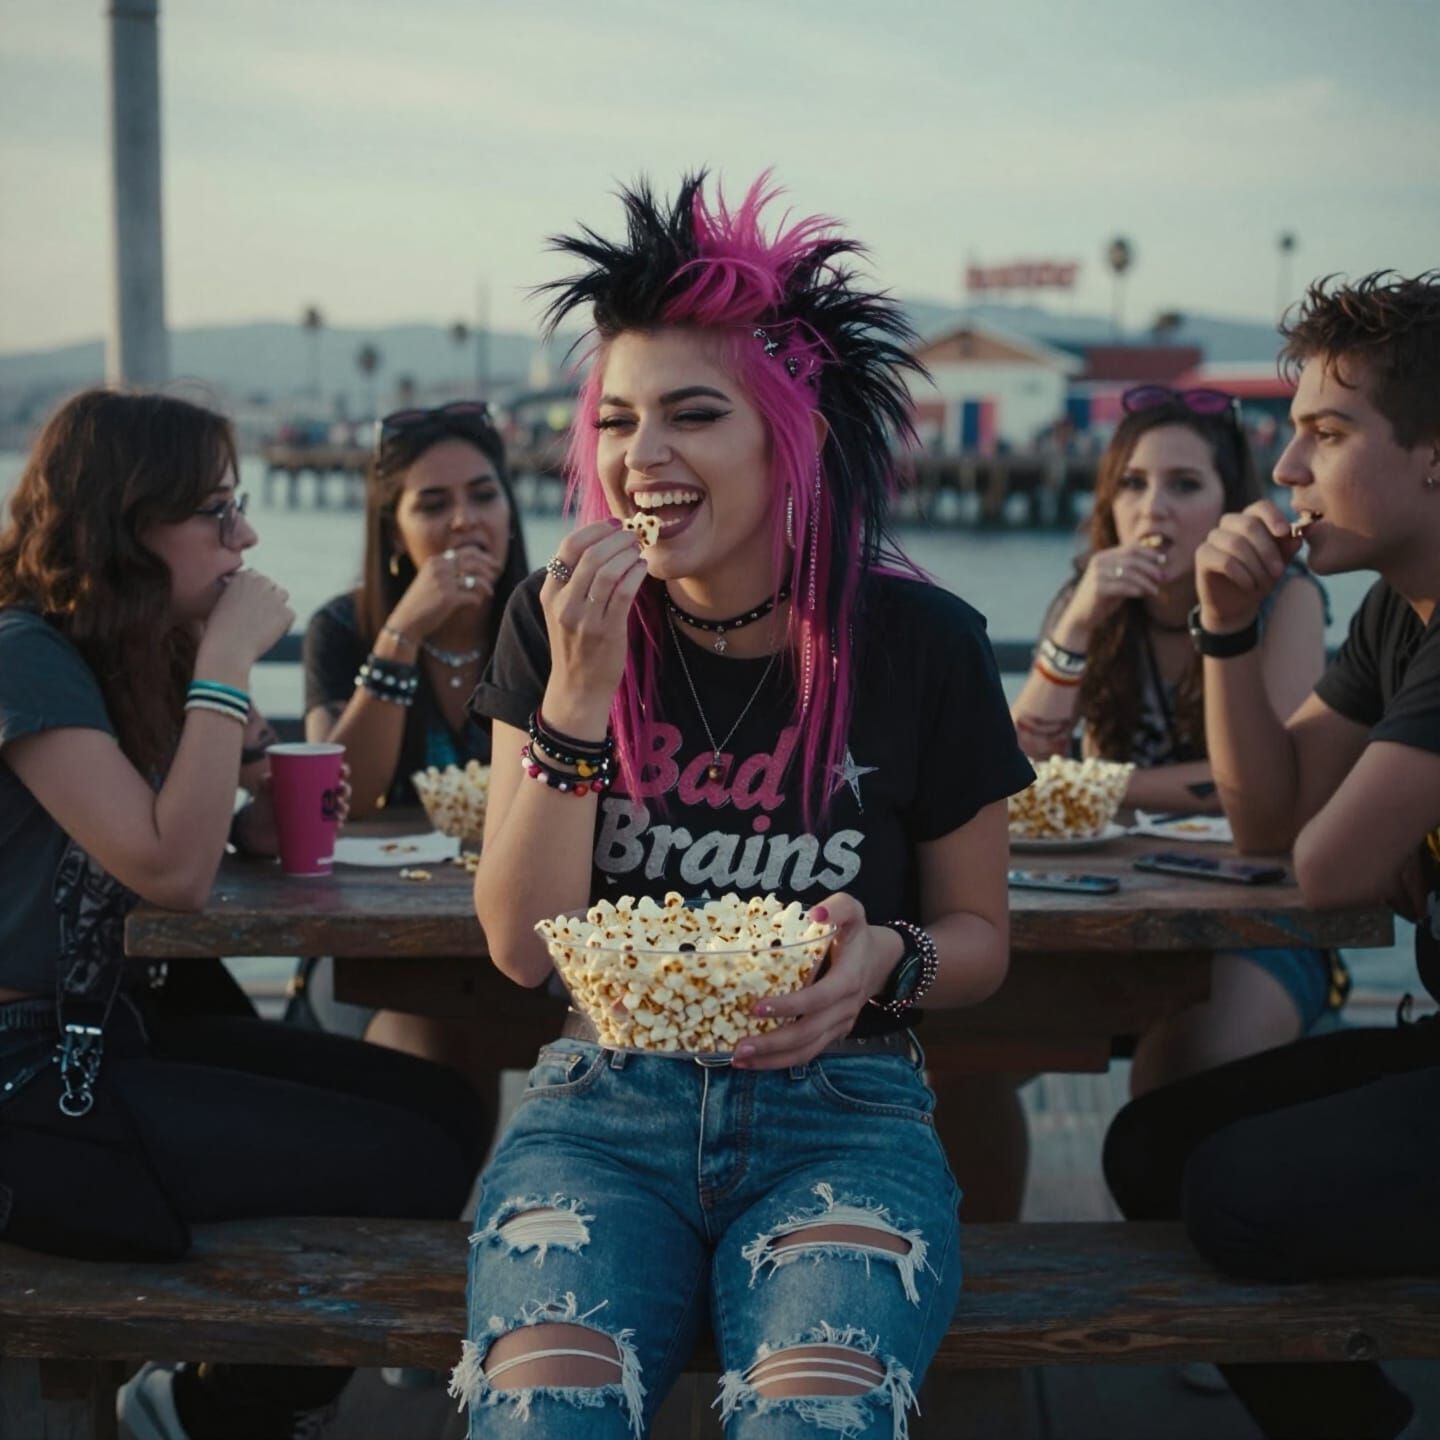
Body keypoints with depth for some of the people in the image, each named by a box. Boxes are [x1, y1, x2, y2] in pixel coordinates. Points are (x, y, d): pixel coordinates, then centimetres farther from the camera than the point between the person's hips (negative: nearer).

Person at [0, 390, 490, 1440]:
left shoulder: (136, 658, 10)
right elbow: (172, 873, -23)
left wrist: (249, 821, -7)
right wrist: (226, 665, -20)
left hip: (128, 1026, 9)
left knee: (448, 1108, 1)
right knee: (417, 1167, -14)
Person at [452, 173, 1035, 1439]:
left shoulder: (920, 643, -4)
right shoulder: (559, 624, 0)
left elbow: (980, 935, 8)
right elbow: (523, 944, -5)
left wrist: (887, 958, -16)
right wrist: (578, 694, -16)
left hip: (840, 1109, 0)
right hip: (609, 1103, 1)